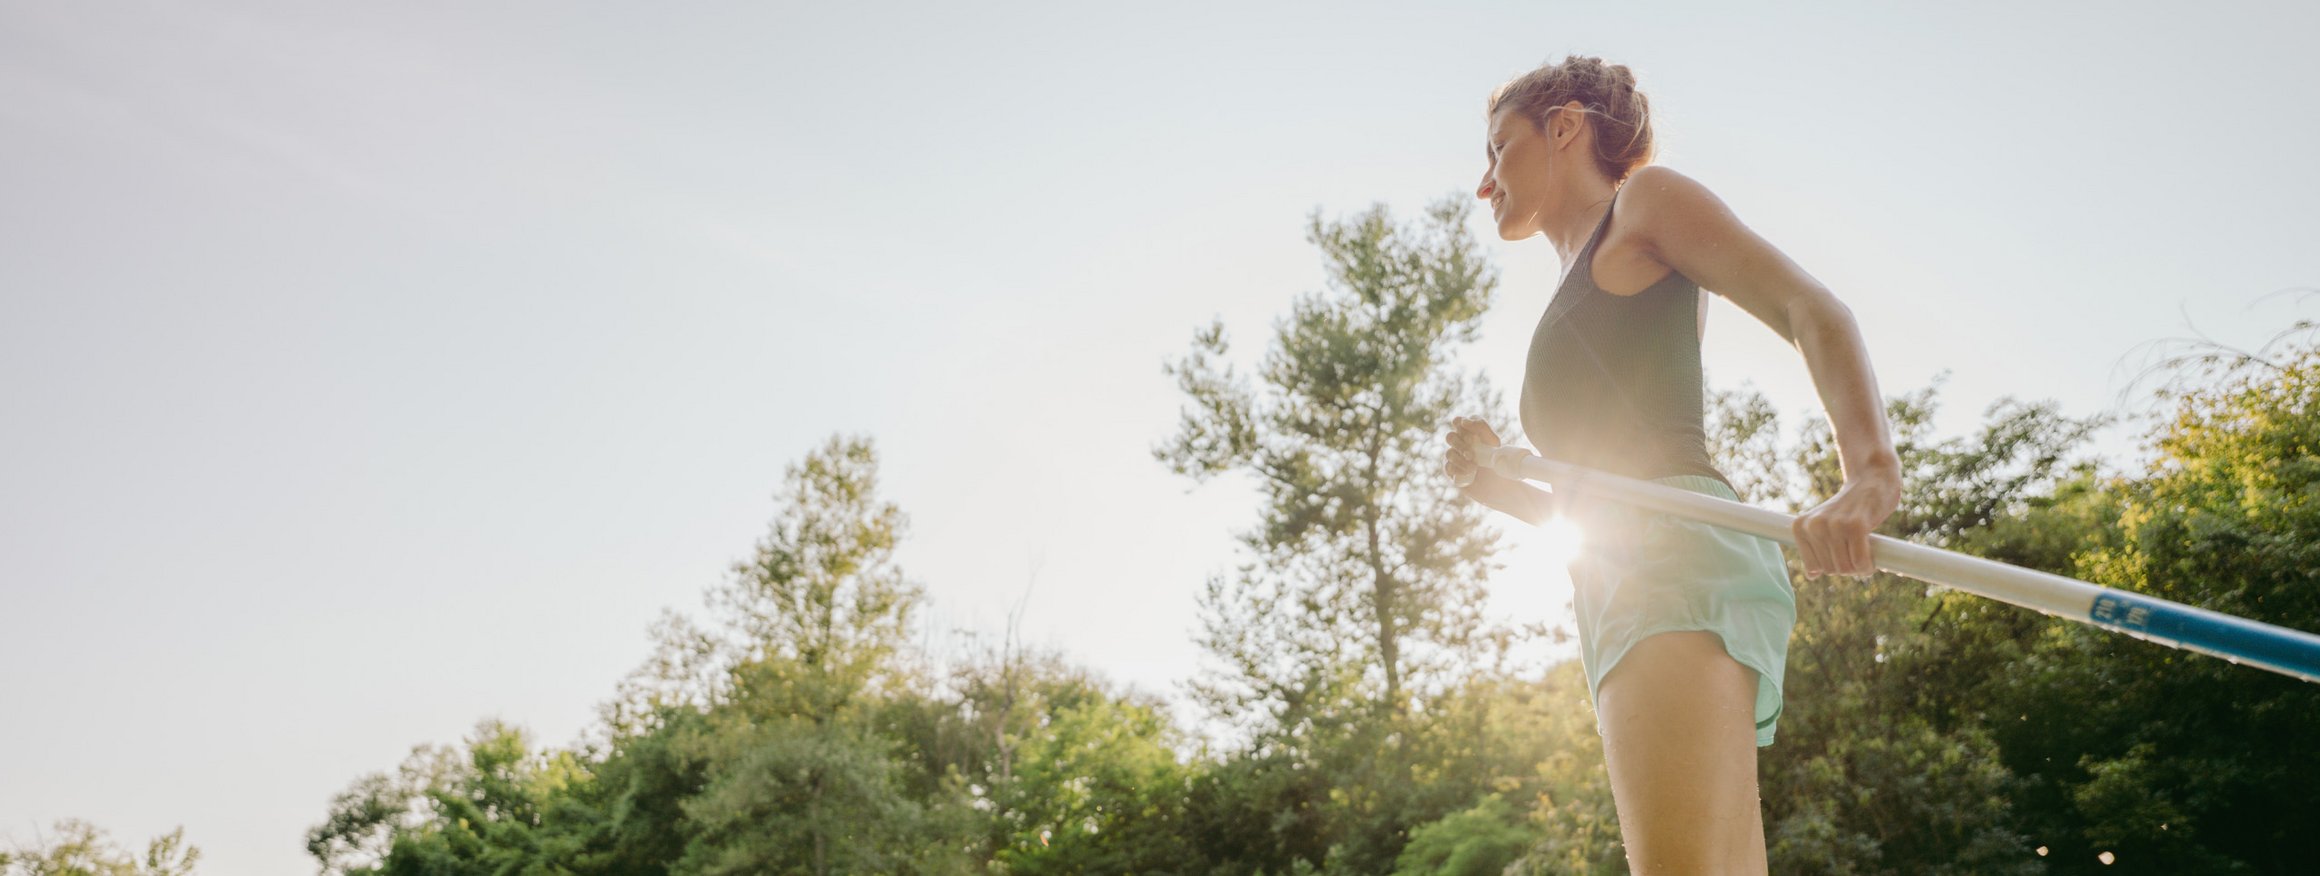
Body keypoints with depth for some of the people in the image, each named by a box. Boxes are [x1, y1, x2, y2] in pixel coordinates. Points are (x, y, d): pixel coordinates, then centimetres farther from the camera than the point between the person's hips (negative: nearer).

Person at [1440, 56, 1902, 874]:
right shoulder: (1578, 296, 35)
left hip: (1675, 559, -9)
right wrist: (1496, 482, 14)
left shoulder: (1647, 197, 13)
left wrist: (1870, 471, -22)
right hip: (1626, 596, 9)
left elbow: (1815, 311, -4)